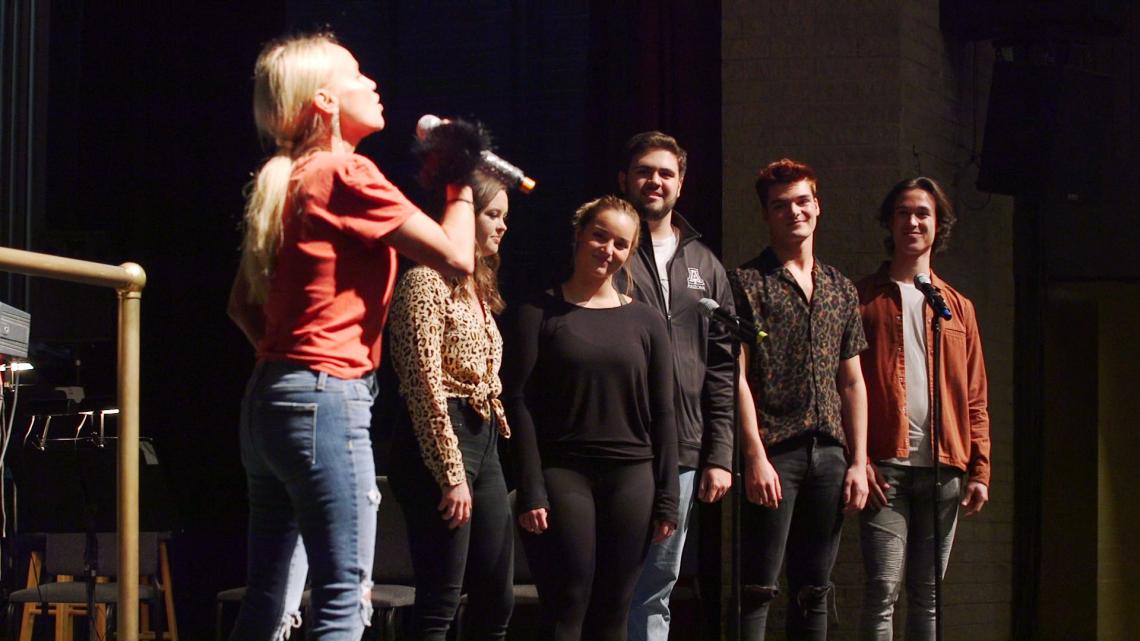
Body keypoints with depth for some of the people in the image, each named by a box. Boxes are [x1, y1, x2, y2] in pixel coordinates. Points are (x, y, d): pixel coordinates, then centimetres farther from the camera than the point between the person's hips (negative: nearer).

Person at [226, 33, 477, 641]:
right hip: (329, 396, -9)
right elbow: (456, 257, -11)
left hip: (269, 400, 9)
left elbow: (242, 305, 21)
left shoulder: (285, 183, 16)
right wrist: (461, 181, 4)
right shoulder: (346, 174, -10)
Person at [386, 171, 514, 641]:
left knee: (496, 601, 8)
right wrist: (452, 474, -19)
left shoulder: (477, 288, 19)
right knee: (440, 602, -9)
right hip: (439, 445, -10)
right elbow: (426, 387, -16)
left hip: (483, 443, 10)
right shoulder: (426, 282, -10)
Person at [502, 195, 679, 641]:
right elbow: (518, 403, -3)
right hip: (562, 474, -3)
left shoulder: (645, 321, 11)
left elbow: (663, 414, 11)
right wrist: (530, 492, -11)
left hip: (631, 479, 3)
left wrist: (666, 499, 4)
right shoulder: (539, 314, 2)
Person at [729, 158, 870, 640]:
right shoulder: (746, 282, 0)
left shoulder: (841, 289, 17)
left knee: (813, 590, 8)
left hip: (829, 454, 5)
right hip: (774, 452, -5)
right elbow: (737, 376, -6)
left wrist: (858, 462, 9)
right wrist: (755, 455, -14)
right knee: (758, 587, -8)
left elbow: (852, 382, 17)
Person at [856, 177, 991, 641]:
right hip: (886, 465, -4)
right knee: (883, 589, -11)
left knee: (927, 594, 7)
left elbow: (975, 398, 14)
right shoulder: (863, 299, 6)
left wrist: (980, 469, 4)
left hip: (943, 467, 4)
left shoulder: (957, 308, 17)